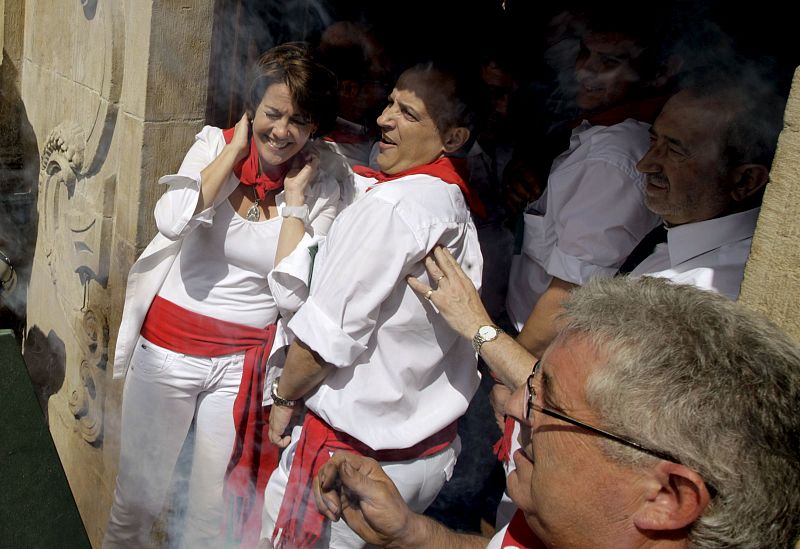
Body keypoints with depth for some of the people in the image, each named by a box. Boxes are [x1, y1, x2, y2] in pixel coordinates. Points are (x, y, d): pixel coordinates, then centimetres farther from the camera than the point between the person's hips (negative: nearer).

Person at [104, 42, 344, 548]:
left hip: (244, 361, 0)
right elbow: (173, 221, -24)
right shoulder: (215, 145, -4)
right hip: (169, 342, 0)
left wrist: (295, 196, -14)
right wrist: (235, 150, -16)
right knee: (138, 496, 15)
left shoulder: (320, 184, -5)